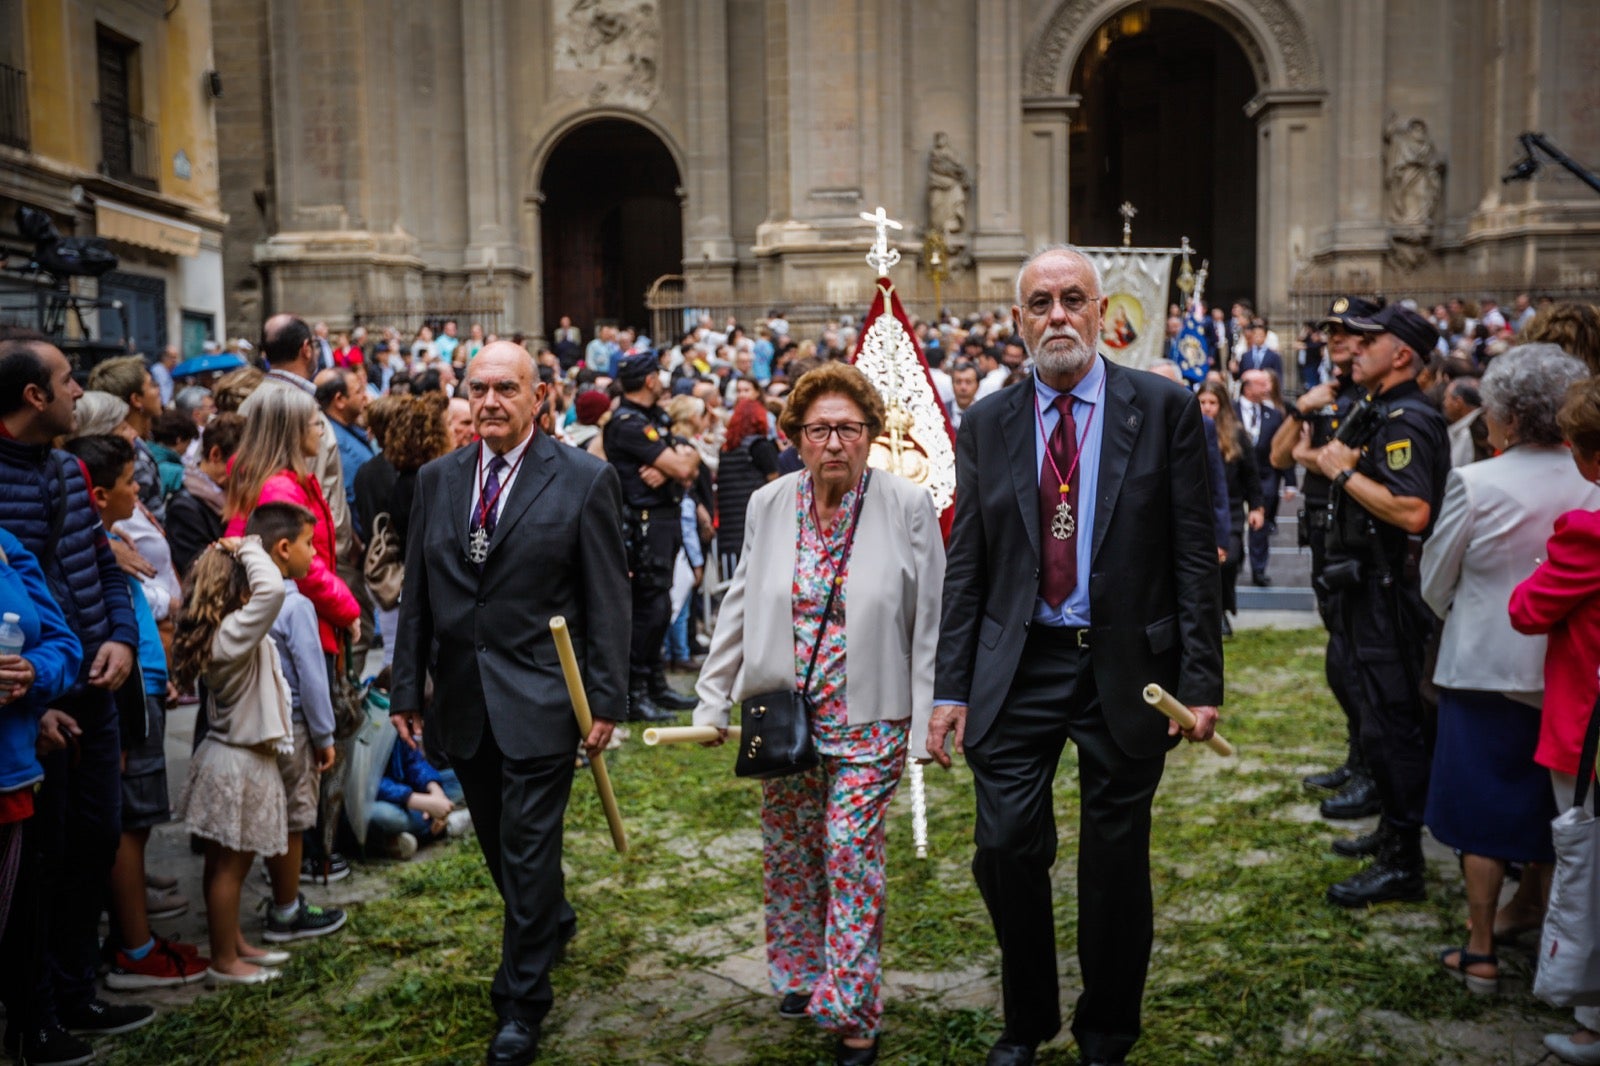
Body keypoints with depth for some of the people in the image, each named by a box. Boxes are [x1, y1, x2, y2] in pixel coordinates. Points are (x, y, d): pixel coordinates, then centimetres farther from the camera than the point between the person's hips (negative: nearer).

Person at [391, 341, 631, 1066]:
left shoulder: (584, 481, -6)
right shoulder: (437, 480, 7)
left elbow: (607, 600, -6)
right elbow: (417, 593, 10)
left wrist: (606, 701, -9)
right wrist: (406, 689, 8)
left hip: (540, 700, -5)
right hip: (464, 702, 5)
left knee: (528, 847, -1)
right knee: (497, 842, 18)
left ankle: (521, 1002, 15)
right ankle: (552, 922, 45)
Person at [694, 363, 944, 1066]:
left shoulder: (908, 506, -8)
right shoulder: (768, 506, 1)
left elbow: (930, 620, -5)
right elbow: (739, 608, 8)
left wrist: (930, 719, -7)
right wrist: (713, 700, 5)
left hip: (869, 718, -4)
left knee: (851, 850, -5)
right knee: (788, 850, 14)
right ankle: (802, 973, 36)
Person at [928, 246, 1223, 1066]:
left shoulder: (1164, 410, -2)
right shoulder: (986, 424, 5)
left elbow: (1193, 557, -3)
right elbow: (965, 566, 5)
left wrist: (1200, 682, -9)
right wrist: (951, 689, 0)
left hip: (1127, 668, -1)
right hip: (1017, 667, 2)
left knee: (1116, 862, 10)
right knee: (1006, 849, 2)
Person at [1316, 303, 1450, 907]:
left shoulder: (1406, 421, -17)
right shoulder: (1383, 415, 15)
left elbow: (1413, 513, -29)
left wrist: (1344, 472, -21)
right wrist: (1343, 467, 6)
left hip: (1388, 594, -11)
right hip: (1369, 589, 11)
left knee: (1390, 723, -7)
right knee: (1386, 718, 19)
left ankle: (1403, 866, 0)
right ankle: (1394, 831, 32)